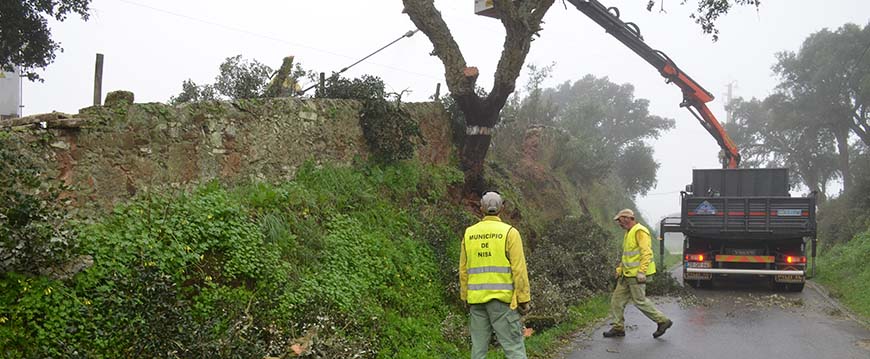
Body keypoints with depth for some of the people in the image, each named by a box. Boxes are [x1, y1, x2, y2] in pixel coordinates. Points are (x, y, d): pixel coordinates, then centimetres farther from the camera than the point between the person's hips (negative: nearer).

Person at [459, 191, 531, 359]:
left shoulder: (469, 233, 7)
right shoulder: (510, 232, -5)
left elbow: (463, 269, 9)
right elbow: (519, 269, -9)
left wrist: (465, 298, 17)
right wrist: (524, 299, -4)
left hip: (476, 299, 4)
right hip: (502, 299, -4)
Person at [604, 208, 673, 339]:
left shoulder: (640, 231, -14)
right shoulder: (629, 233, 17)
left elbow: (646, 252, -22)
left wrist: (641, 272, -27)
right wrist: (620, 268, 21)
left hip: (636, 275, -10)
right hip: (627, 274, 10)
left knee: (640, 301, -4)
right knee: (617, 299, 8)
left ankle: (662, 321, 9)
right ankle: (618, 327, 13)